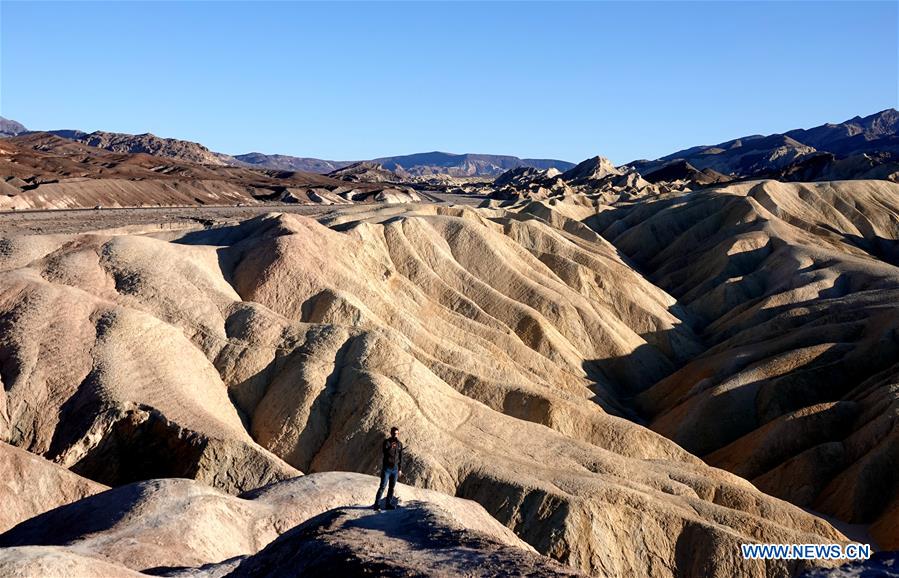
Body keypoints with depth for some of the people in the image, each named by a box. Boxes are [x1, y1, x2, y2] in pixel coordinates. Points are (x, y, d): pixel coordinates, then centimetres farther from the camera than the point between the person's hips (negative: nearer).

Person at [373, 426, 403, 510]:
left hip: (395, 469, 4)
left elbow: (400, 457, 12)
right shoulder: (386, 442, -4)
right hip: (386, 468, -4)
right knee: (382, 487, -8)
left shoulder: (399, 444, 8)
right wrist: (391, 447, -39)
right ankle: (377, 504, -6)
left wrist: (400, 469, 9)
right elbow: (384, 451, -21)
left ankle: (389, 504, 14)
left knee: (392, 487, 7)